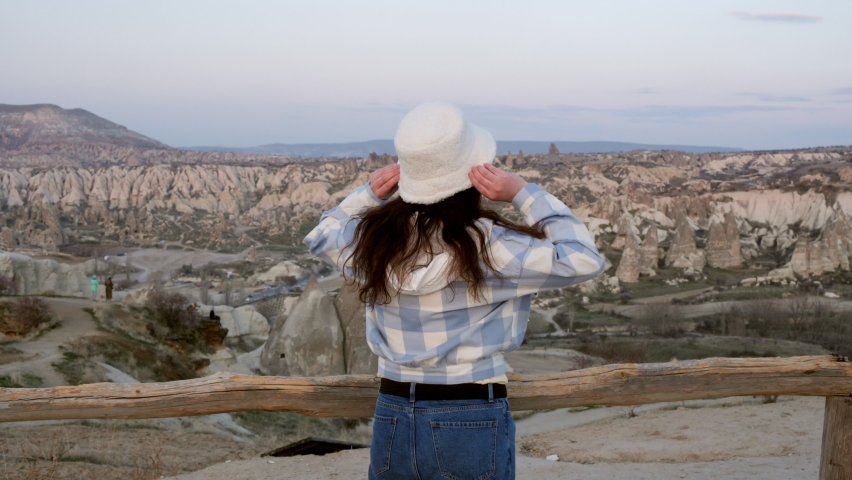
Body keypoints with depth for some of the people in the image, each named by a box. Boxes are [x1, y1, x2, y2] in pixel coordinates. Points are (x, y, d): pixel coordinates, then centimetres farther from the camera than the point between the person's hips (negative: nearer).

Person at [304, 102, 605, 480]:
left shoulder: (372, 239, -3)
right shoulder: (487, 246, -17)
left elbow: (319, 236, 20)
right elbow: (584, 260, -11)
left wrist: (369, 193, 6)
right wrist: (523, 194, -12)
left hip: (391, 421, 4)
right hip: (472, 423, -4)